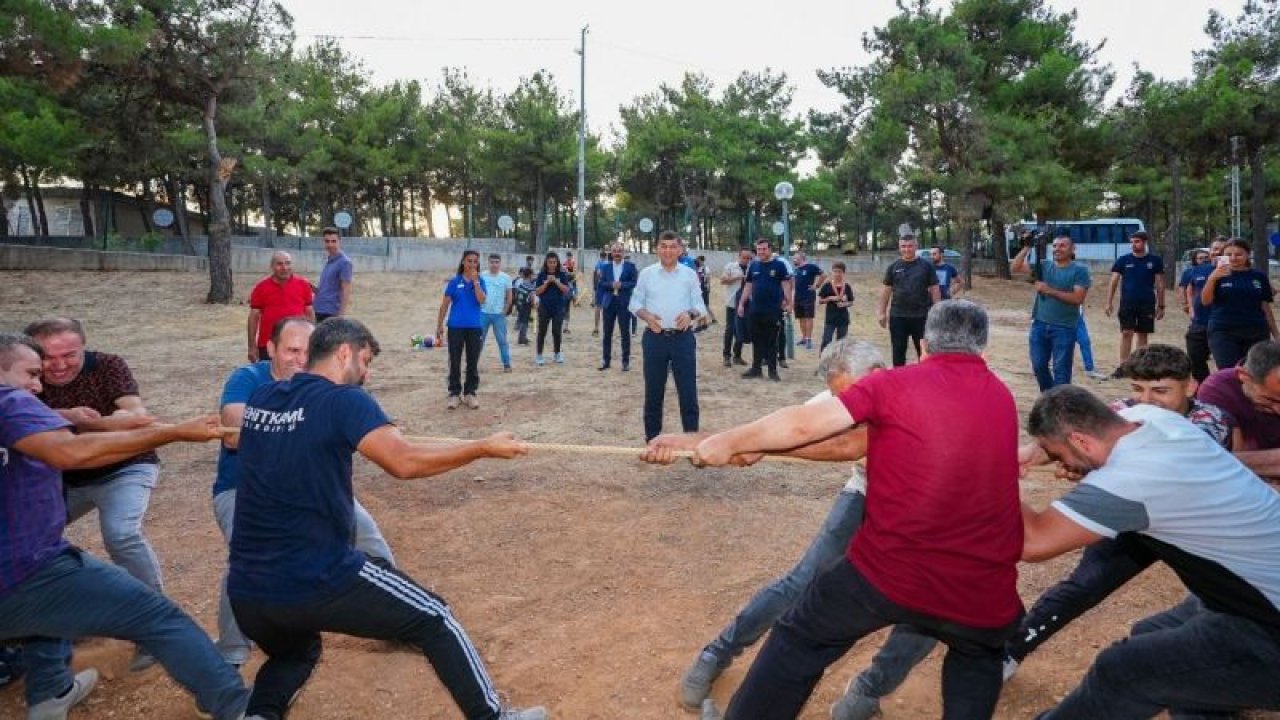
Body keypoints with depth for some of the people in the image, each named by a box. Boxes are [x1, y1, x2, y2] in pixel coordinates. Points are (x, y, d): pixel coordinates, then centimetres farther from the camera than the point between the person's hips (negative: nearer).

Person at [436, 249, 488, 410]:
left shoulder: (480, 281, 2)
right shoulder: (454, 281, 0)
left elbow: (482, 300, -14)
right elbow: (445, 304, 3)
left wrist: (475, 281, -16)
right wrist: (439, 325, 1)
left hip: (475, 327, 1)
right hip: (456, 326, -1)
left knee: (473, 362, 7)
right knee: (455, 362, 4)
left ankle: (470, 393, 17)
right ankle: (454, 394, 14)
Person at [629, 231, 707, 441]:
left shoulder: (690, 274, 4)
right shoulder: (646, 273, 5)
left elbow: (699, 305, 4)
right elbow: (635, 303, 7)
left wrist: (690, 314, -18)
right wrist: (647, 316, -13)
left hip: (683, 338, 0)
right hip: (655, 338, 1)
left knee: (688, 391, 0)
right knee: (653, 391, 8)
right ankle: (652, 437, 20)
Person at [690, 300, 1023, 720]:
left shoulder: (895, 384, -6)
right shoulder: (1003, 398, 8)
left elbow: (802, 425, -9)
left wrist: (728, 443, 2)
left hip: (888, 571, -3)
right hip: (981, 591, 4)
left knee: (800, 642, 19)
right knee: (978, 658, 37)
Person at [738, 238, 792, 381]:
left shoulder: (779, 265, -3)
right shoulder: (753, 265, 8)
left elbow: (786, 284, -4)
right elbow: (747, 286, 13)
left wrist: (788, 303, -11)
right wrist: (741, 304, 9)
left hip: (773, 310, -4)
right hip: (755, 309, 4)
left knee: (772, 341, 3)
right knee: (756, 340, 10)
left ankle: (773, 370, 10)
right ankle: (756, 368, 20)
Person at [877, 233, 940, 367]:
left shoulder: (926, 266, 1)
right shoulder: (893, 267, 5)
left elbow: (934, 289, 1)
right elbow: (886, 290, 7)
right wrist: (882, 313, 4)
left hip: (921, 315, -1)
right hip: (897, 316, 1)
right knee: (898, 350, 8)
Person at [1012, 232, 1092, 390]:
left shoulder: (1079, 271, -3)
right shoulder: (1044, 266, 8)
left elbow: (1078, 298, -14)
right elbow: (1015, 267, -1)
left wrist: (1050, 291, -19)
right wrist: (1027, 248, -10)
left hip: (1064, 328, -4)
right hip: (1040, 325, 4)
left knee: (1061, 371, 1)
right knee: (1039, 366, 11)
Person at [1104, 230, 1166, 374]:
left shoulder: (1155, 260, 3)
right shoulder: (1123, 260, 2)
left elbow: (1159, 284, 6)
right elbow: (1113, 282, 1)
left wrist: (1161, 306, 4)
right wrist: (1109, 303, -7)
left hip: (1147, 304, 1)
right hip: (1127, 303, -1)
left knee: (1142, 334, 7)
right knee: (1126, 333, -5)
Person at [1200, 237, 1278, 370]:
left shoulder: (1259, 276, 8)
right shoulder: (1217, 275, 2)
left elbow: (1266, 308, 12)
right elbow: (1206, 301, -10)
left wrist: (1275, 334, 11)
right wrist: (1212, 278, -25)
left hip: (1256, 333, 3)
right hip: (1223, 332, -3)